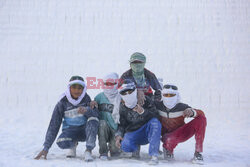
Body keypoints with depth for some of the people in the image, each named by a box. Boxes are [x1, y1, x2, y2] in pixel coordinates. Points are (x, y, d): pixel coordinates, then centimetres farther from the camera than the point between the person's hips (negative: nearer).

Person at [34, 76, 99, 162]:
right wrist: (46, 148, -15)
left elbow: (96, 114, -21)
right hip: (70, 131, 0)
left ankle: (88, 151, -28)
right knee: (61, 142, -33)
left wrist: (86, 110, -46)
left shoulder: (86, 98, -7)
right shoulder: (62, 103, -9)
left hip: (85, 130, 0)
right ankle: (73, 144, 3)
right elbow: (54, 125, -10)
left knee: (93, 119, -31)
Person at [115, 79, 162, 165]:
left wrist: (143, 112, -31)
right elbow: (121, 124, 7)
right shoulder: (122, 107, 3)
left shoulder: (145, 100, -6)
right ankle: (136, 147, 9)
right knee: (125, 146, -32)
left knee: (155, 122, -33)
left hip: (147, 132, -1)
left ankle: (154, 155, -33)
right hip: (132, 133, 1)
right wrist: (118, 135, -12)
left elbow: (156, 116, -14)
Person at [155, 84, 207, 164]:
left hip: (182, 133, 2)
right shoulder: (158, 106, -15)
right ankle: (168, 148, 1)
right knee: (170, 140, -42)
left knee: (202, 119, -21)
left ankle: (198, 152, -15)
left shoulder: (182, 107, -16)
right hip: (169, 136, -2)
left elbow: (201, 114, -24)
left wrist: (192, 112, -45)